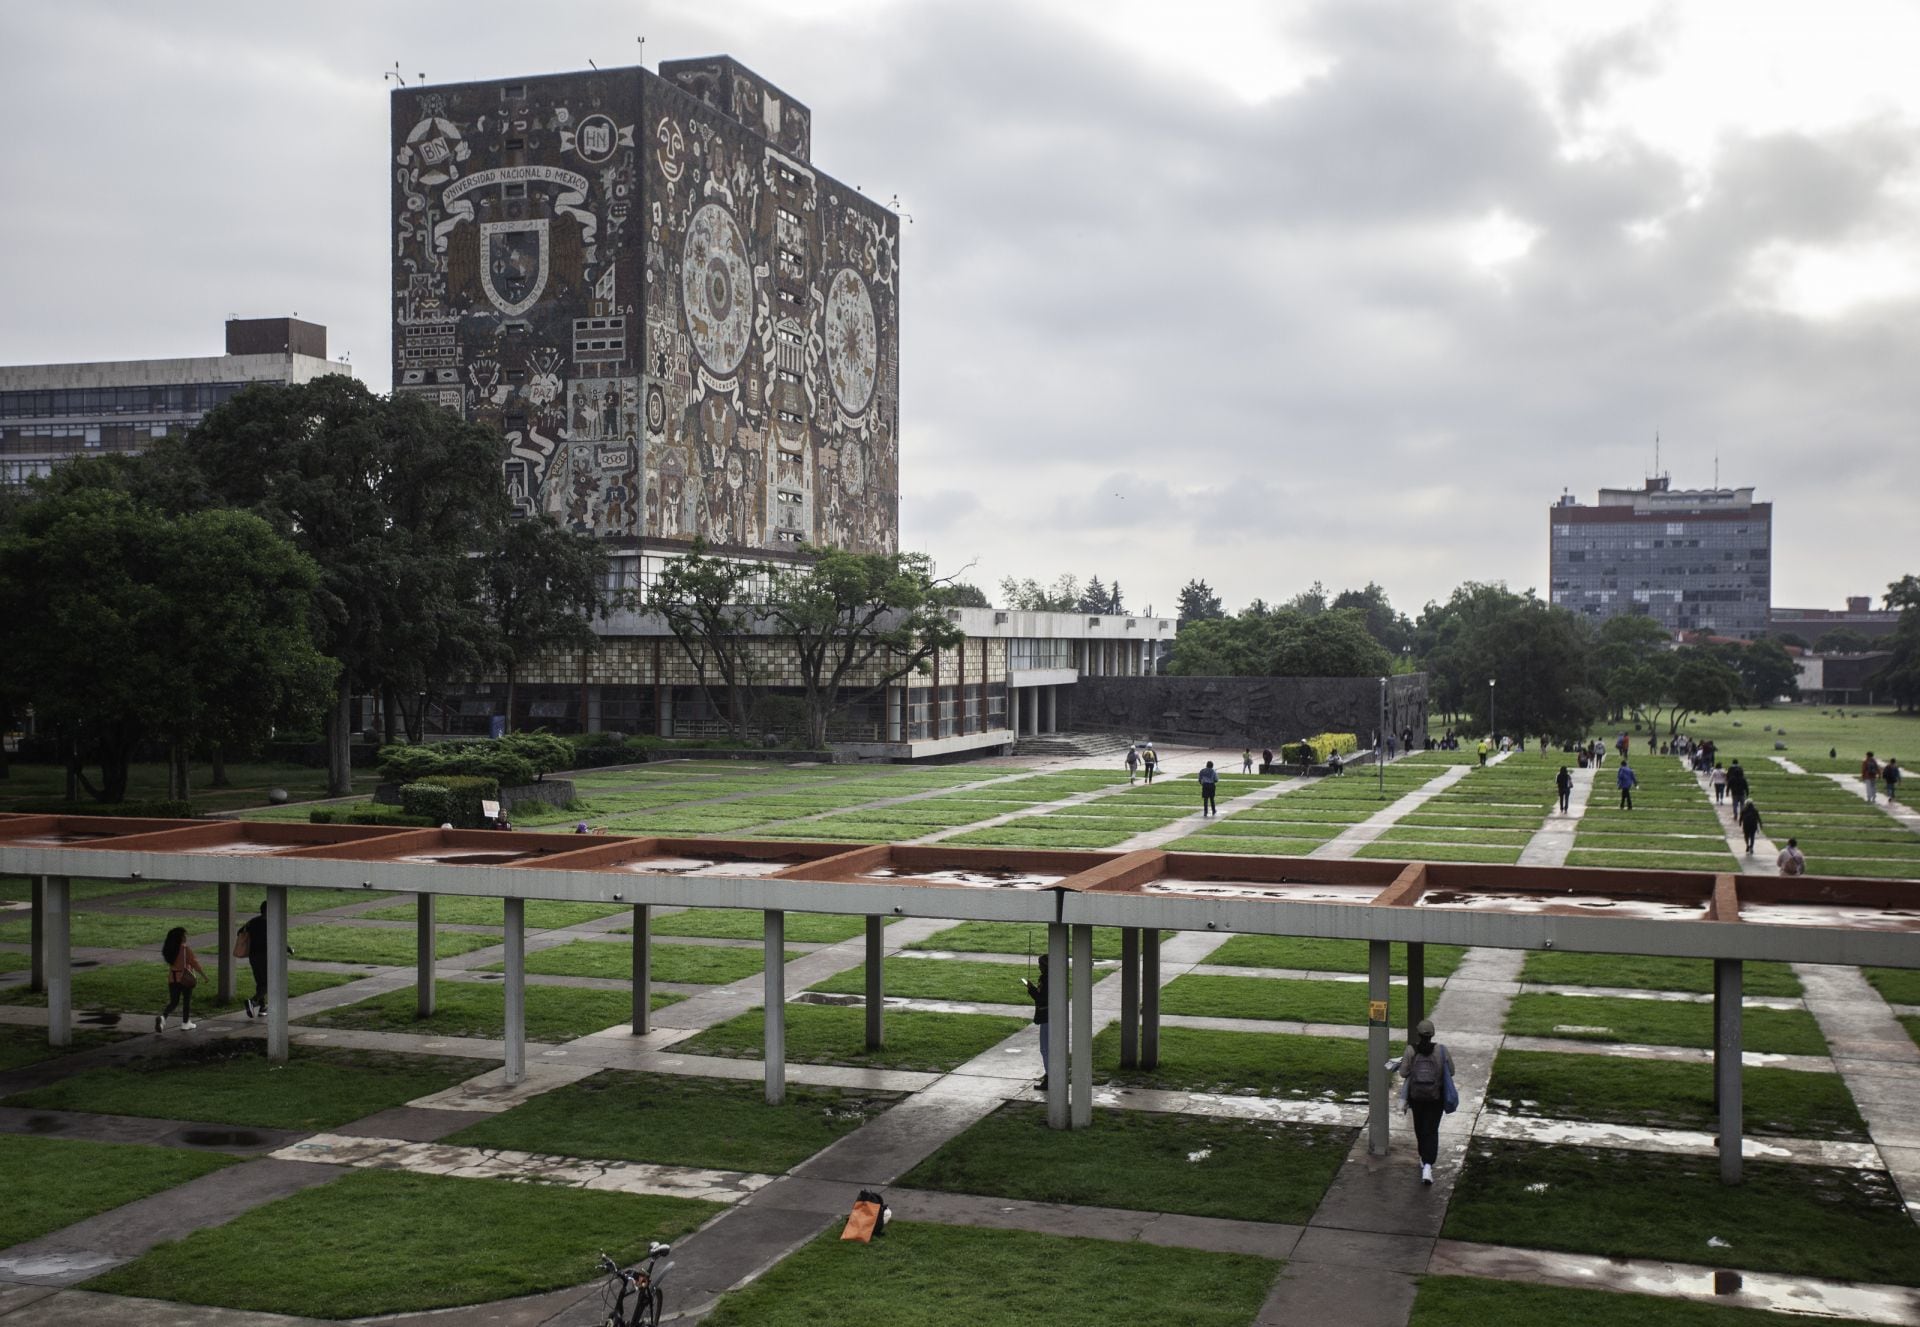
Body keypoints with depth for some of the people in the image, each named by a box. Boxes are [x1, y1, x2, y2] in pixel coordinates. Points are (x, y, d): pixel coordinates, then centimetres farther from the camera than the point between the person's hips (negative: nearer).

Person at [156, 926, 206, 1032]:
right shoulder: (186, 948, -15)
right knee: (187, 1001, 12)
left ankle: (163, 1017, -14)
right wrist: (204, 974, -4)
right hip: (186, 978, -5)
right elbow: (194, 963, -12)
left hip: (172, 978, 5)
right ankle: (185, 1024, 19)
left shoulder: (169, 949, 1)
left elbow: (170, 962, 13)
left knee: (173, 1002, 11)